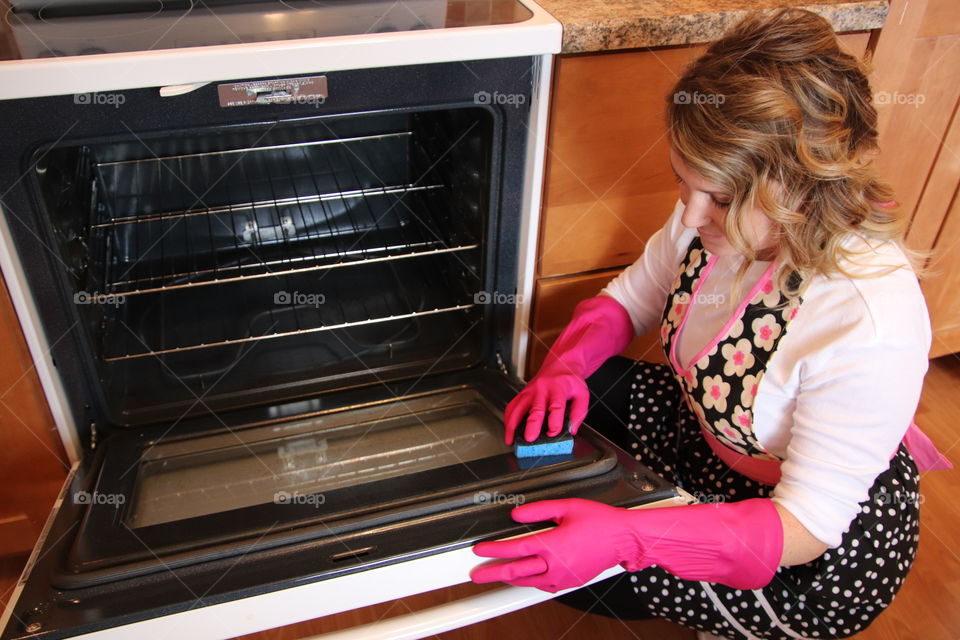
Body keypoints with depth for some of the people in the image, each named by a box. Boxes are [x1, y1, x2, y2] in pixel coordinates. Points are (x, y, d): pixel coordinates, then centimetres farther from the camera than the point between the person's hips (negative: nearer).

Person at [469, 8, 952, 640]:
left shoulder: (870, 321, -37)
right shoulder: (723, 218, -17)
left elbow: (804, 527, -32)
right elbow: (629, 297, 0)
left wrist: (623, 538, -45)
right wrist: (565, 367, -21)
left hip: (828, 554, -6)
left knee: (583, 569, -15)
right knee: (563, 396, -4)